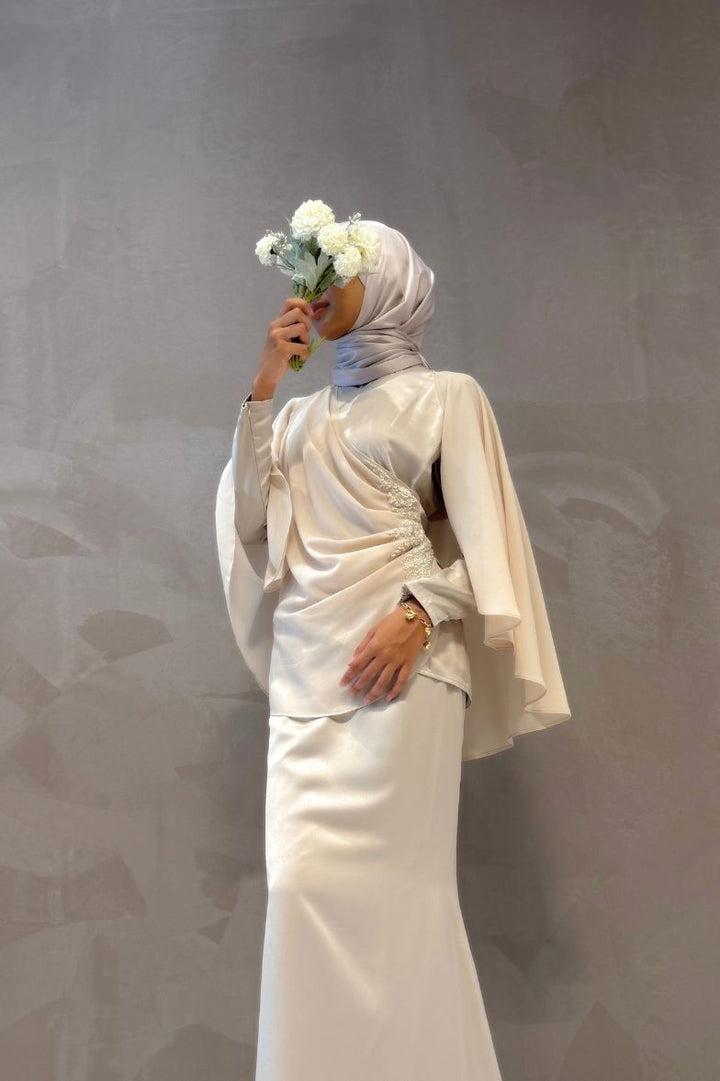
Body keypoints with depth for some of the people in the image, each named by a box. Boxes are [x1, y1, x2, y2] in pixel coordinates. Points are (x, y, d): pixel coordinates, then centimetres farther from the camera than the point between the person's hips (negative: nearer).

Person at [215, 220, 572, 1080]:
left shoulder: (444, 396, 7)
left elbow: (484, 543, 0)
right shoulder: (303, 413, 21)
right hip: (305, 668, 5)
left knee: (374, 879, -9)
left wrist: (419, 614, -17)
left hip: (396, 664, -5)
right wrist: (262, 389, 6)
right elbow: (249, 521, 9)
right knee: (303, 878, 1)